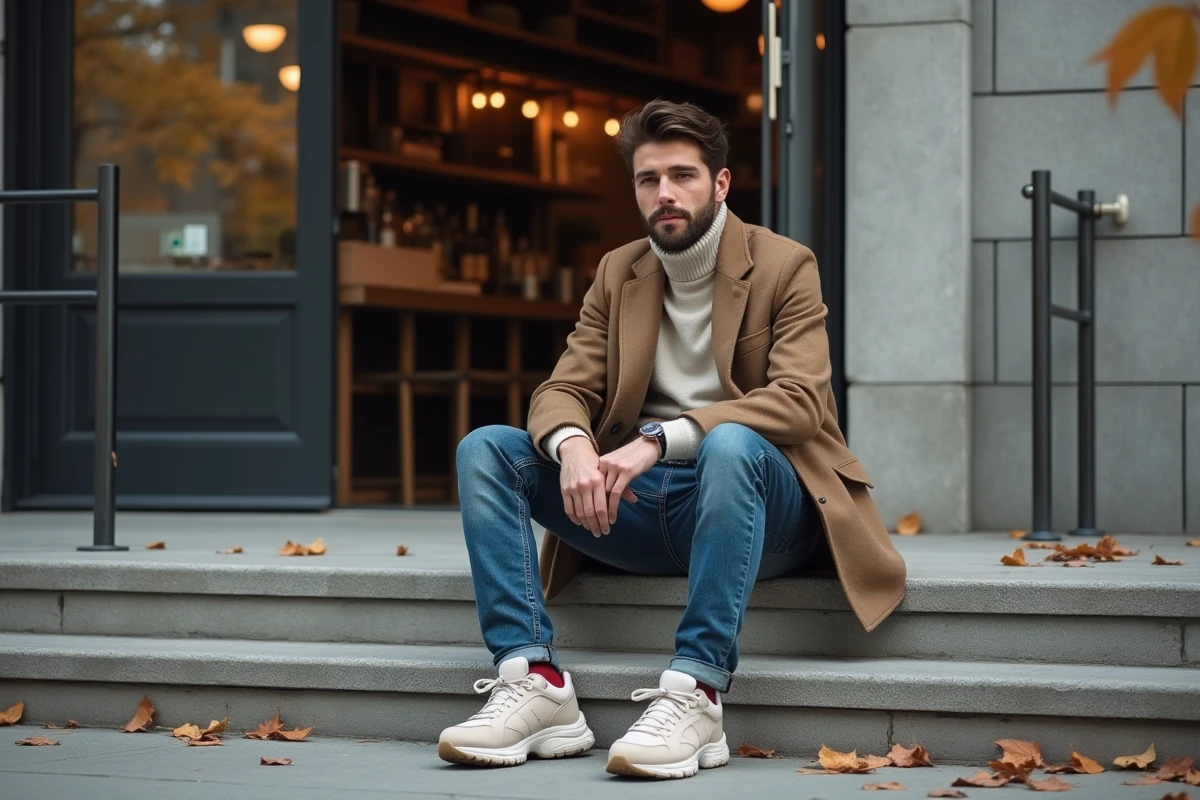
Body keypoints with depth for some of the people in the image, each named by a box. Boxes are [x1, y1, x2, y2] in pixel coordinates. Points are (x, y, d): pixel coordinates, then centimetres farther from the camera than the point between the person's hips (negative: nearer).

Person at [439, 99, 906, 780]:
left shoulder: (785, 266, -3)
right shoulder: (618, 273, 12)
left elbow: (799, 400, -18)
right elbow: (562, 390, 4)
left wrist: (658, 439, -30)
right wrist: (573, 445, -23)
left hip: (755, 494, -5)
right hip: (638, 504, 5)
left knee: (729, 443, -39)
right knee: (484, 449, -11)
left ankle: (695, 696, -42)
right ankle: (536, 684, -25)